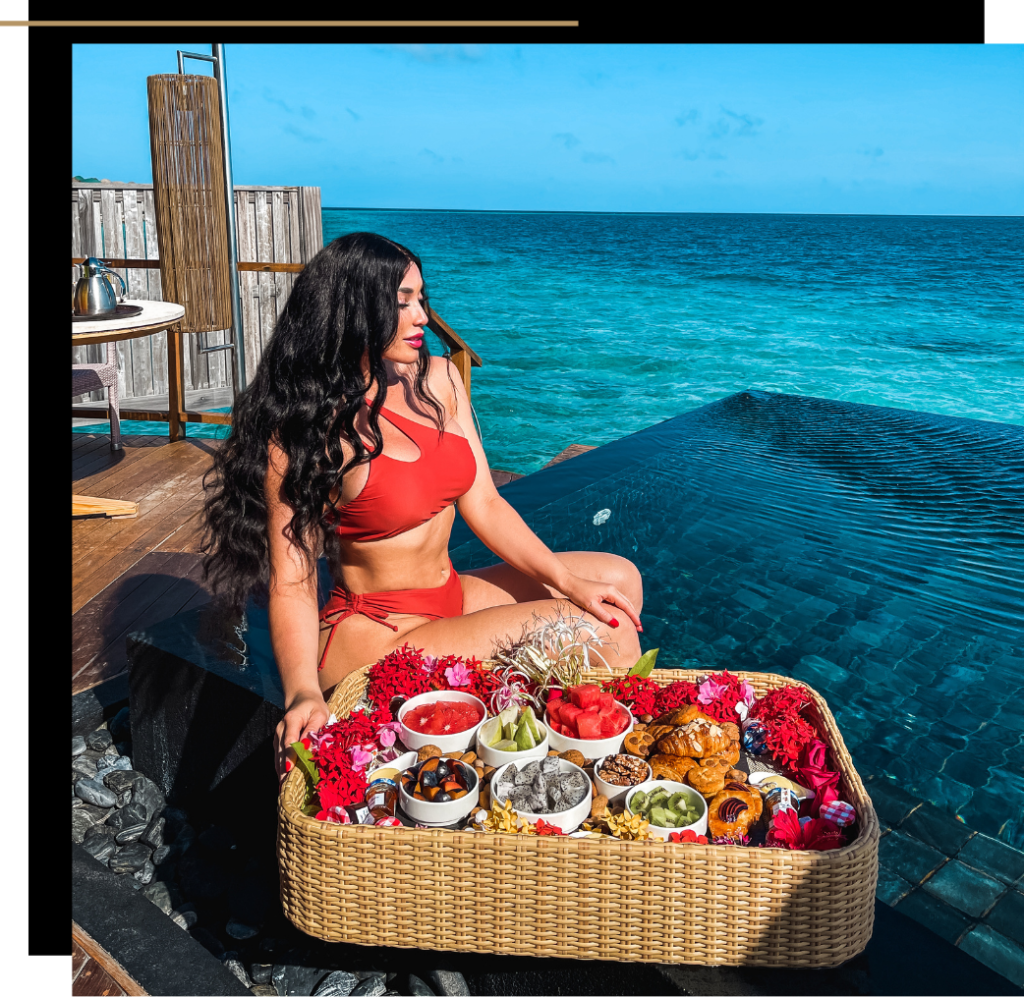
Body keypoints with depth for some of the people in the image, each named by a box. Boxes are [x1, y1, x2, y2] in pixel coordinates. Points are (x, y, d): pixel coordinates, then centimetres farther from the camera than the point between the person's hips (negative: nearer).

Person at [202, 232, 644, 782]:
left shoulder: (437, 379, 2)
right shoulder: (303, 432, -16)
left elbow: (484, 505, 2)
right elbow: (291, 583, -18)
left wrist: (566, 580, -7)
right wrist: (303, 693, -34)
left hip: (451, 596, 8)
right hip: (378, 634, -7)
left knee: (619, 578, 7)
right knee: (596, 631, -16)